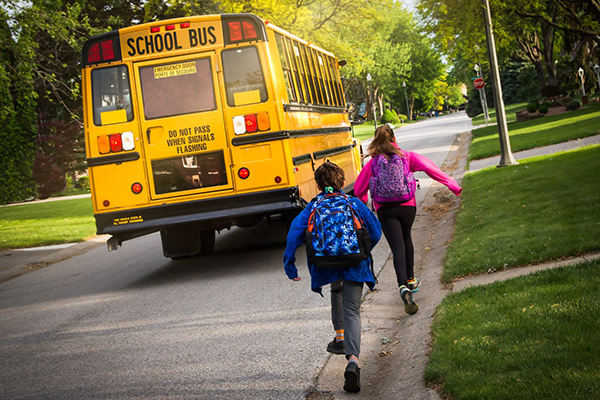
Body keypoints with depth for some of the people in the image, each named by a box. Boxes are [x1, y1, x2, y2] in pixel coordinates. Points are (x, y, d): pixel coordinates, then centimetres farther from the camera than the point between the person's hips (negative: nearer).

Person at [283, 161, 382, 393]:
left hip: (327, 267, 1)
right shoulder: (355, 204, 10)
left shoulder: (312, 208, 8)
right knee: (351, 311, -2)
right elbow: (375, 232, 12)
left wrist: (289, 266, -2)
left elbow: (294, 234, -5)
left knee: (336, 291, 35)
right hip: (355, 265, -1)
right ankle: (352, 358, -24)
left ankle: (340, 337, 32)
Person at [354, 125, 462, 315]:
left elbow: (359, 188, 11)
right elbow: (430, 167, -8)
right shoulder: (407, 157, 2)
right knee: (406, 239, 26)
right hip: (407, 206, 1)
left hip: (384, 209, -1)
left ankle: (403, 286, -28)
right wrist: (452, 185, -7)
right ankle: (410, 280, 37)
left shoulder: (372, 163, 4)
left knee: (398, 247, -7)